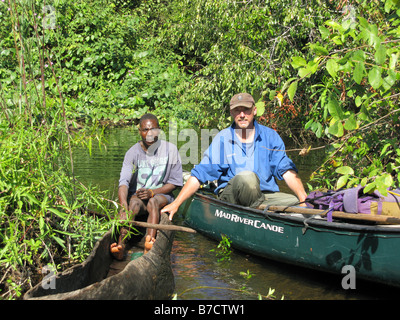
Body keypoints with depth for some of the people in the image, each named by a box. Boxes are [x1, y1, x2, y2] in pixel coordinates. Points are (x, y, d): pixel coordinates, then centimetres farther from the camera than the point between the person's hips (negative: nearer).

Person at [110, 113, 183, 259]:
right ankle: (121, 244, -52)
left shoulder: (170, 149, -5)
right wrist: (124, 207, -39)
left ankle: (149, 243, -54)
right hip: (137, 194, 0)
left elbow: (174, 182, -2)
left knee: (153, 201, -34)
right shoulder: (133, 152, -7)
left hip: (162, 194, 0)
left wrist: (152, 192, -18)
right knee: (134, 203, -33)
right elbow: (124, 182, -20)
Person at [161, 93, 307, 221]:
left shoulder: (270, 136, 6)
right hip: (229, 196, -2)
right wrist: (176, 203, -9)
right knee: (246, 176, -34)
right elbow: (198, 175, 0)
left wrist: (304, 199, -18)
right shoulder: (222, 139, 2)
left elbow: (287, 171, -1)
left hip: (266, 196, 2)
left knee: (296, 201, -25)